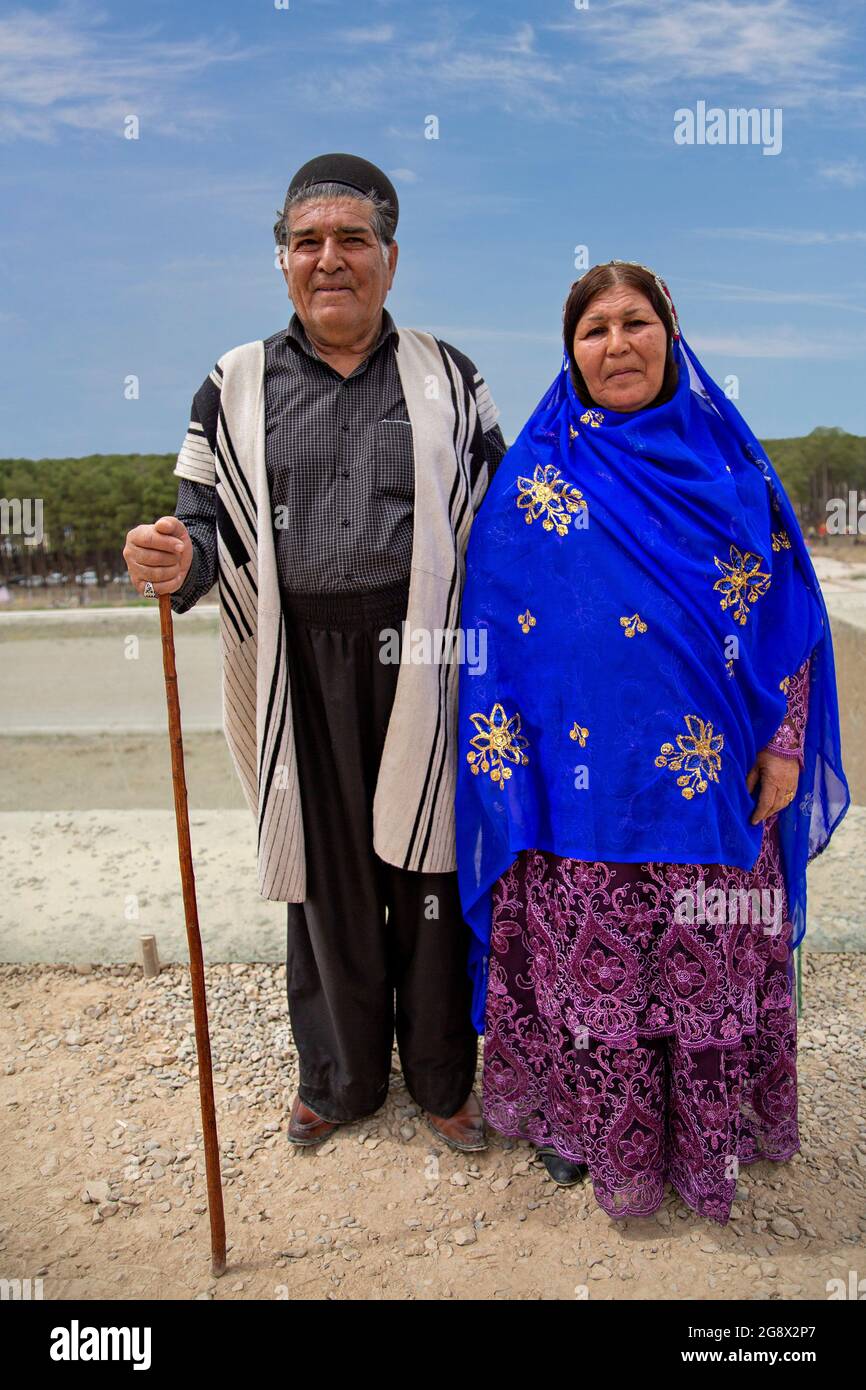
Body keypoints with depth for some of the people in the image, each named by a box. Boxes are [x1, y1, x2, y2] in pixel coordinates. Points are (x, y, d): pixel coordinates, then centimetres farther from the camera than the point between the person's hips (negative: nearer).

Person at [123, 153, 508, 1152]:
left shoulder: (446, 378, 9)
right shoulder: (237, 385, 8)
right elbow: (213, 521, 6)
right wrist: (176, 562, -18)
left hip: (421, 665, 0)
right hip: (304, 674, 1)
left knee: (429, 872, 8)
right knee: (329, 871, 12)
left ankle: (442, 1081, 31)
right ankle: (341, 1077, 36)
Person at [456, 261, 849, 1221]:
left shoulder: (728, 461, 5)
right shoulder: (536, 475, 1)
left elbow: (788, 609, 6)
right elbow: (498, 627, 1)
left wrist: (783, 744, 0)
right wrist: (515, 763, -4)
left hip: (715, 777, 2)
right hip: (588, 783, -1)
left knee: (710, 955, 13)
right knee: (591, 959, 9)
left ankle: (710, 1131, 37)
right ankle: (598, 1132, 33)